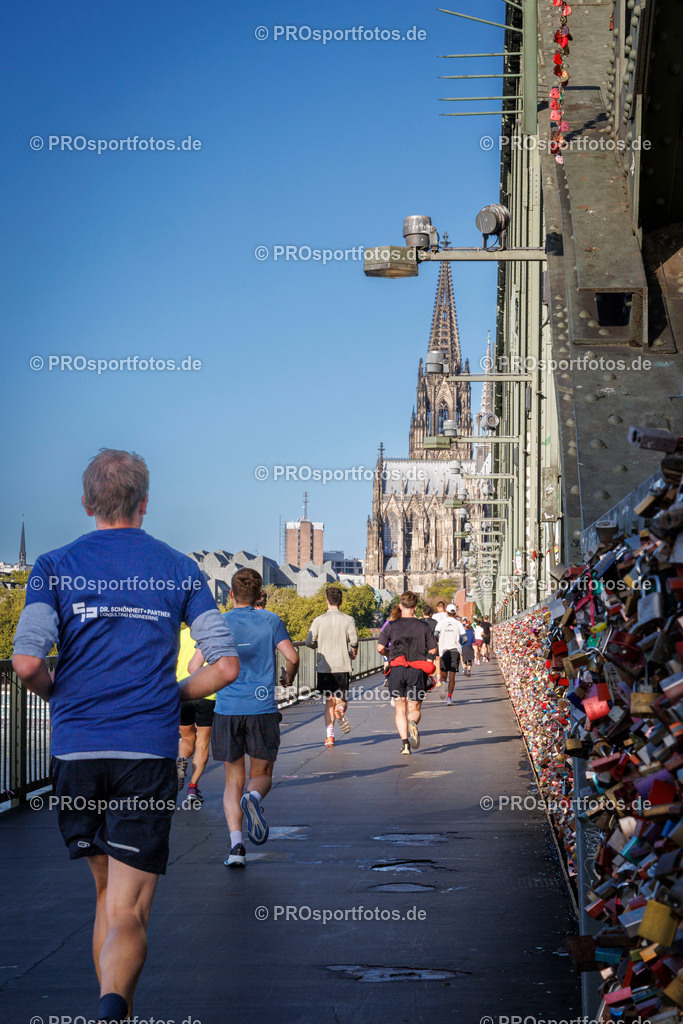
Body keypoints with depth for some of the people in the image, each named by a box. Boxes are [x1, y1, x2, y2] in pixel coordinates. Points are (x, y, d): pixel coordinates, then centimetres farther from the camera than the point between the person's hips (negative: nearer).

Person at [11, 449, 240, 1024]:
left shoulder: (55, 567, 3)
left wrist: (59, 695, 11)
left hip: (75, 753, 1)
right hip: (150, 755, -1)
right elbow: (226, 666, 1)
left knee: (108, 896, 21)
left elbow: (27, 662, -10)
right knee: (129, 915, -4)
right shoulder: (179, 569, 6)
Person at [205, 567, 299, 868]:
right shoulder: (270, 620, 5)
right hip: (263, 708, 0)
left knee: (233, 781, 9)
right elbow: (291, 656, -5)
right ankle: (253, 798, -23)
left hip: (227, 709, 0)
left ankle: (236, 844, -7)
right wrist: (289, 680, 16)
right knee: (261, 775, 13)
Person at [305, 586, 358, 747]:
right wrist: (353, 654, 11)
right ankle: (340, 711, -28)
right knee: (341, 700, 8)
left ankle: (329, 735, 0)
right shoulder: (348, 620, -1)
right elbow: (354, 641, -10)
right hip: (342, 666, -1)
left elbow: (309, 642, -2)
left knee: (329, 702, 10)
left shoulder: (319, 620, 0)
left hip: (324, 667, 1)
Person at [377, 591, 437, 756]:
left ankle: (404, 741, -7)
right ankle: (413, 723, -27)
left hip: (397, 669, 0)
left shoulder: (391, 626, 2)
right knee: (414, 709, 8)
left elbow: (380, 648, -1)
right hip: (418, 671, 0)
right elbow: (433, 650, 5)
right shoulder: (424, 626, 3)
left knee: (400, 710, 9)